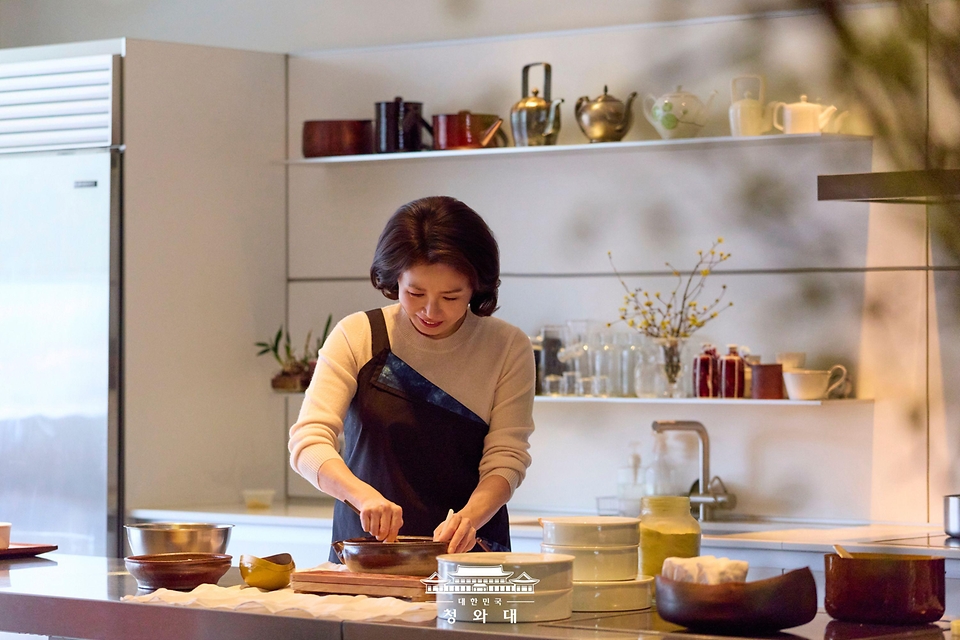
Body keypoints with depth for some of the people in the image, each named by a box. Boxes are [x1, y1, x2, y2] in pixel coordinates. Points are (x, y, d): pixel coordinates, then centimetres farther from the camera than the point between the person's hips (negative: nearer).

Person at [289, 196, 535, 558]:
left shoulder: (508, 348, 3)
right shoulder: (357, 337, 1)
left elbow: (506, 459, 0)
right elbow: (308, 441, -8)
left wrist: (469, 517, -21)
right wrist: (364, 495, -27)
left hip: (468, 556, 0)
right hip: (363, 557, 0)